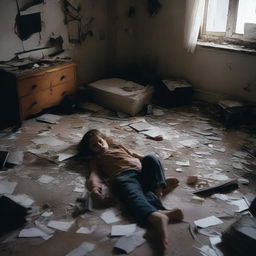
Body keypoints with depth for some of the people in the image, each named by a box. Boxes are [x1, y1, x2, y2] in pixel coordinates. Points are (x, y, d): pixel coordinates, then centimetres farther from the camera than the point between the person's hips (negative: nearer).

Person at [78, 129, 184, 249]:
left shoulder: (118, 147, 42)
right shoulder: (96, 160, 31)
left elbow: (134, 155, 33)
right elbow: (94, 174, 12)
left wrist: (155, 166, 15)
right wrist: (94, 186, -13)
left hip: (142, 170, 4)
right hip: (123, 176, -4)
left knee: (151, 157, -26)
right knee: (133, 195, -37)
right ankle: (156, 216, -64)